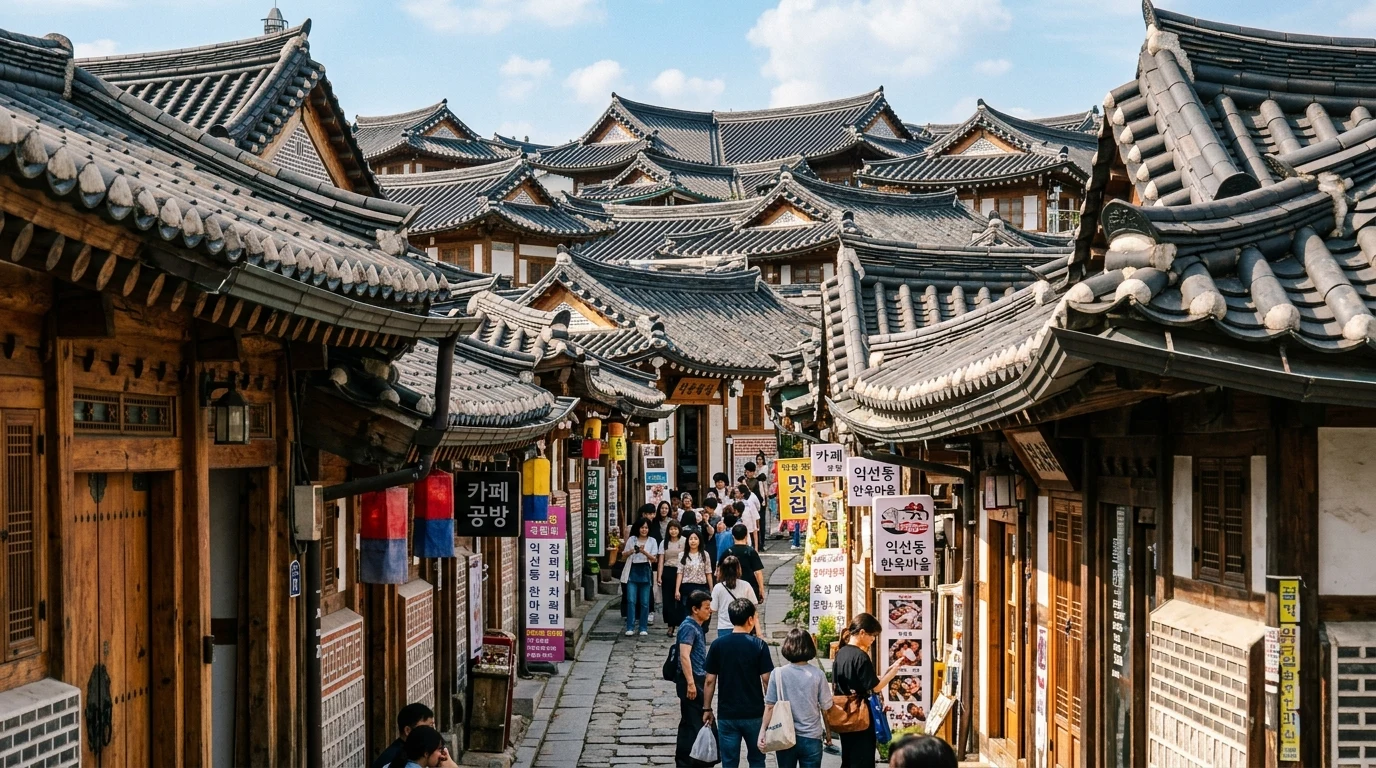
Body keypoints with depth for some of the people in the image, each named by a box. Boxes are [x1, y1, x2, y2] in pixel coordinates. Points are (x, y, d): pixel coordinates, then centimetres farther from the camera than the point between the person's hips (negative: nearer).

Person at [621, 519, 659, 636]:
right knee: (631, 600, -6)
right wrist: (633, 551, -11)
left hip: (645, 572, 0)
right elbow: (624, 555, 9)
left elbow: (654, 559, -2)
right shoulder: (632, 540, 5)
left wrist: (644, 552, -19)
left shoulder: (652, 541, 3)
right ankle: (630, 627, -3)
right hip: (633, 571, 0)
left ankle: (643, 628, 10)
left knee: (644, 602, 3)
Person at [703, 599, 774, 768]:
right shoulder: (759, 645, -8)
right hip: (754, 713, -1)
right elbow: (767, 680, -7)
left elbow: (710, 681, -2)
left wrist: (707, 708, 9)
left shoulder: (718, 645, -4)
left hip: (727, 714, 1)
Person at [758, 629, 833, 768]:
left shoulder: (778, 674, -9)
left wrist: (762, 731, 2)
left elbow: (769, 706, -6)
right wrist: (828, 731, 15)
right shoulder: (817, 675, -9)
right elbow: (825, 708, 0)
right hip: (811, 738, -1)